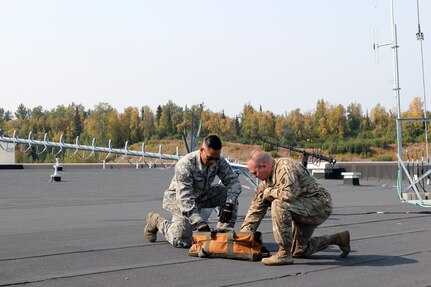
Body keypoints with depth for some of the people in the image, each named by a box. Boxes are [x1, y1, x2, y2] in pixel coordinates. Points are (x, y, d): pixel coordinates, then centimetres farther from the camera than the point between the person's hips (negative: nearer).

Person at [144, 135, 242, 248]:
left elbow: (234, 181, -15)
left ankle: (223, 233, -9)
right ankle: (157, 221, 11)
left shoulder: (219, 161, -17)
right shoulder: (185, 164, -33)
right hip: (178, 197, -5)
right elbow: (184, 198, -37)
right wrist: (200, 223, -45)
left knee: (229, 193, -17)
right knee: (182, 241, -16)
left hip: (202, 196, 6)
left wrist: (228, 204, -34)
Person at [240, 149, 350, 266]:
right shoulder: (267, 179, 6)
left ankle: (284, 254, -25)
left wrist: (268, 192, -19)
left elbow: (289, 193, -38)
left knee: (278, 205, -31)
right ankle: (336, 239, 32)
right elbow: (257, 207, 9)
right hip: (304, 209, 11)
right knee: (299, 251, 18)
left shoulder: (286, 167, -23)